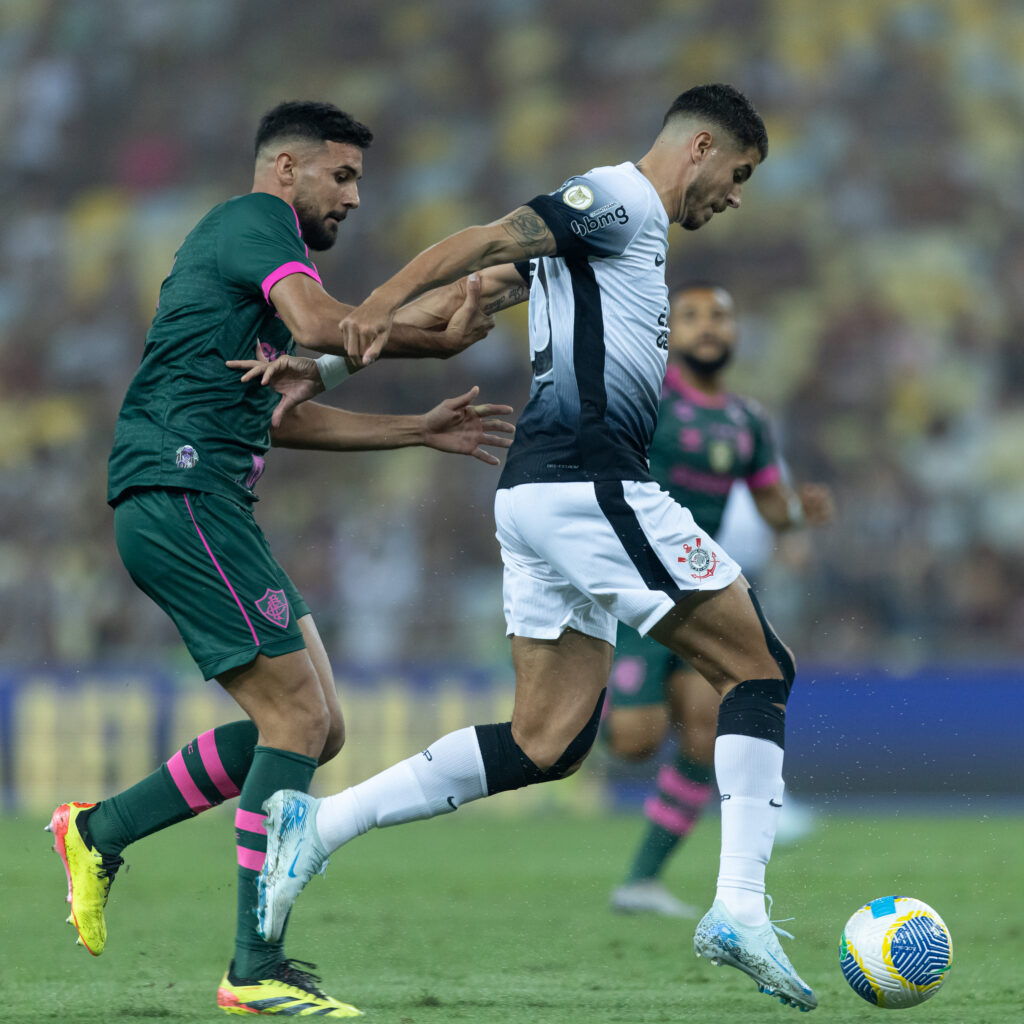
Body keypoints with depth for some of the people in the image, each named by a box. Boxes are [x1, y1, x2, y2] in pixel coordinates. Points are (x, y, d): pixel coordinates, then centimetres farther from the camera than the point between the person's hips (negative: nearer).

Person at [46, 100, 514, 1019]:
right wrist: (444, 339, -12)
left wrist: (420, 429, 29)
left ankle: (99, 832, 14)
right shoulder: (257, 222, -4)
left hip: (208, 509, 10)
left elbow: (278, 416, 32)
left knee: (313, 727, 8)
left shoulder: (242, 243, 27)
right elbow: (320, 325, -22)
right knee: (298, 719, -13)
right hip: (181, 500, -10)